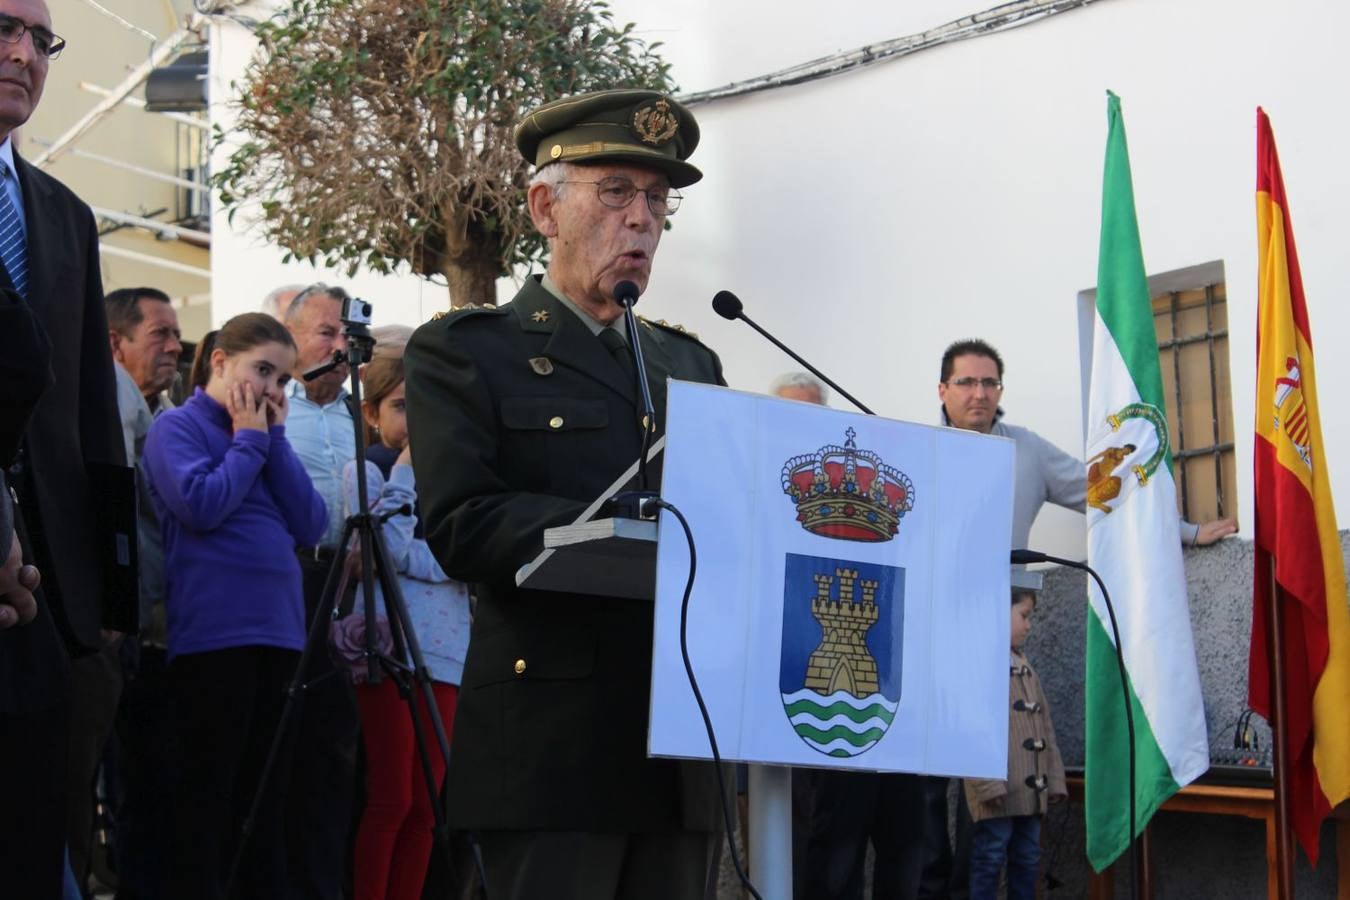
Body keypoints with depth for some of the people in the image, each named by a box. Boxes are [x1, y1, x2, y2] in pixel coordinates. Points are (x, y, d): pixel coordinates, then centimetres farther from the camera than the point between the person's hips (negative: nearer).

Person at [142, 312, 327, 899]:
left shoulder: (265, 438, 18)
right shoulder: (177, 426, -1)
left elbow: (311, 525, 7)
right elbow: (201, 505, -18)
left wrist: (275, 437, 2)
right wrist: (250, 440, -5)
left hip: (277, 631, 7)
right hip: (213, 633, -7)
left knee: (263, 794, 10)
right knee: (207, 795, -4)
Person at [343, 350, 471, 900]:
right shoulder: (365, 470, 2)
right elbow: (391, 550, -12)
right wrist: (406, 472, -7)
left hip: (443, 644, 6)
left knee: (425, 805, 4)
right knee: (391, 798, -8)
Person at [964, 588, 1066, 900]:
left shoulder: (1025, 668, 21)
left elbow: (1045, 726, 21)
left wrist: (1054, 778, 14)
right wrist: (987, 782, -21)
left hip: (1031, 789, 9)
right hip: (998, 788, -9)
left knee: (1027, 861, 11)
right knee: (990, 861, -6)